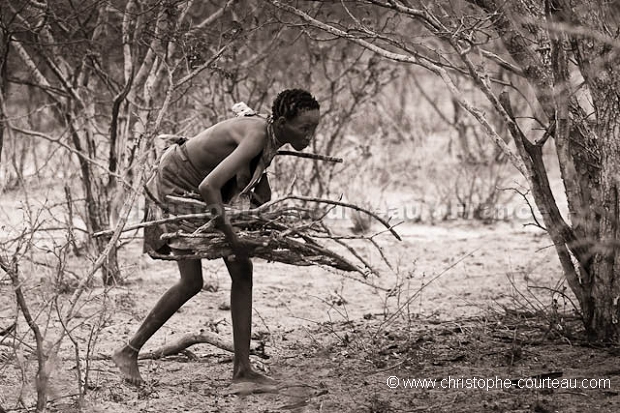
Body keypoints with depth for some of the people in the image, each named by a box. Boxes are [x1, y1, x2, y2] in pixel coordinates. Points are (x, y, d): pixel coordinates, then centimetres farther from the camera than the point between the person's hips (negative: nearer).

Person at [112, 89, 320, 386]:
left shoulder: (270, 135, -4)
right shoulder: (256, 137, -32)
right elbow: (209, 186, -38)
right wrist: (231, 237, -32)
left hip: (201, 186, 9)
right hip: (175, 180, -9)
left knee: (242, 269, 0)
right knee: (192, 282, -12)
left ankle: (242, 367, 2)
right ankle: (128, 352, 2)